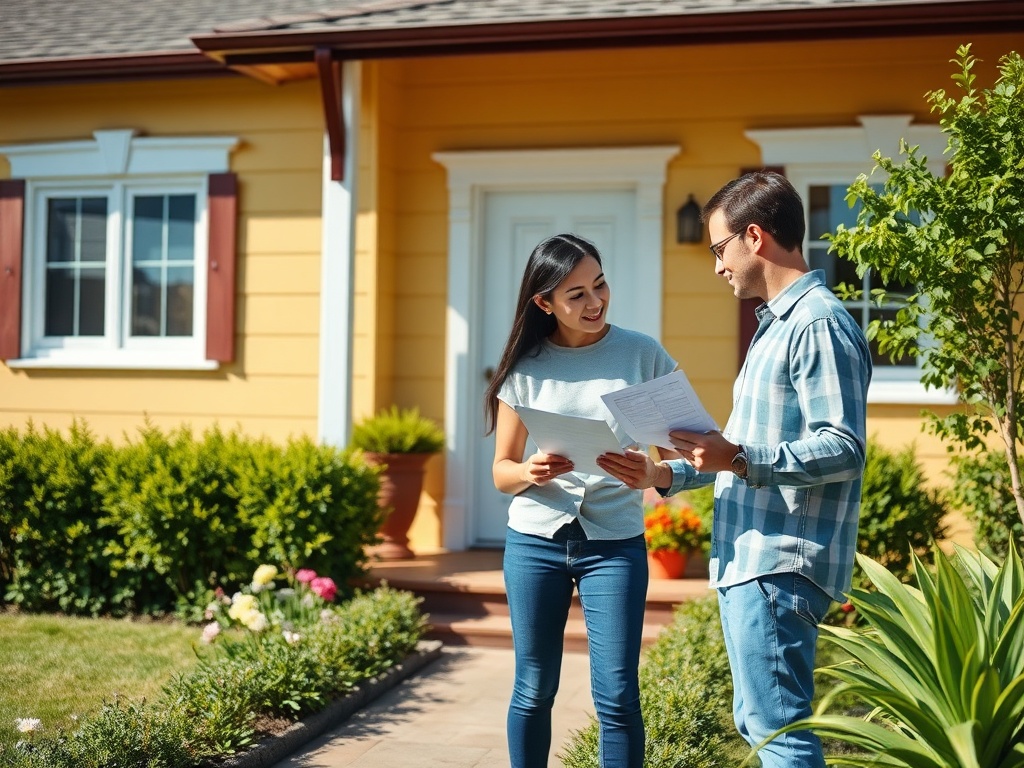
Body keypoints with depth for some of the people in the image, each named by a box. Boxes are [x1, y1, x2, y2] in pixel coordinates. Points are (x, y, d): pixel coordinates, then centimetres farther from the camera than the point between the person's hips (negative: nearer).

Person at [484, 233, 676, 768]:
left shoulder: (642, 355, -1)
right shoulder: (527, 368, 2)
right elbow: (502, 472, 5)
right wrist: (532, 471, -18)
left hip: (615, 542, -1)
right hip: (535, 541, 1)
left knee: (617, 696, -4)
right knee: (533, 690, 8)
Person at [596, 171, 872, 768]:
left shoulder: (819, 323, -13)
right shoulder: (778, 324, 20)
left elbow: (844, 448, -21)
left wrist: (740, 460, -30)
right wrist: (666, 476, 15)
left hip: (779, 566, -11)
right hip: (748, 561, 11)